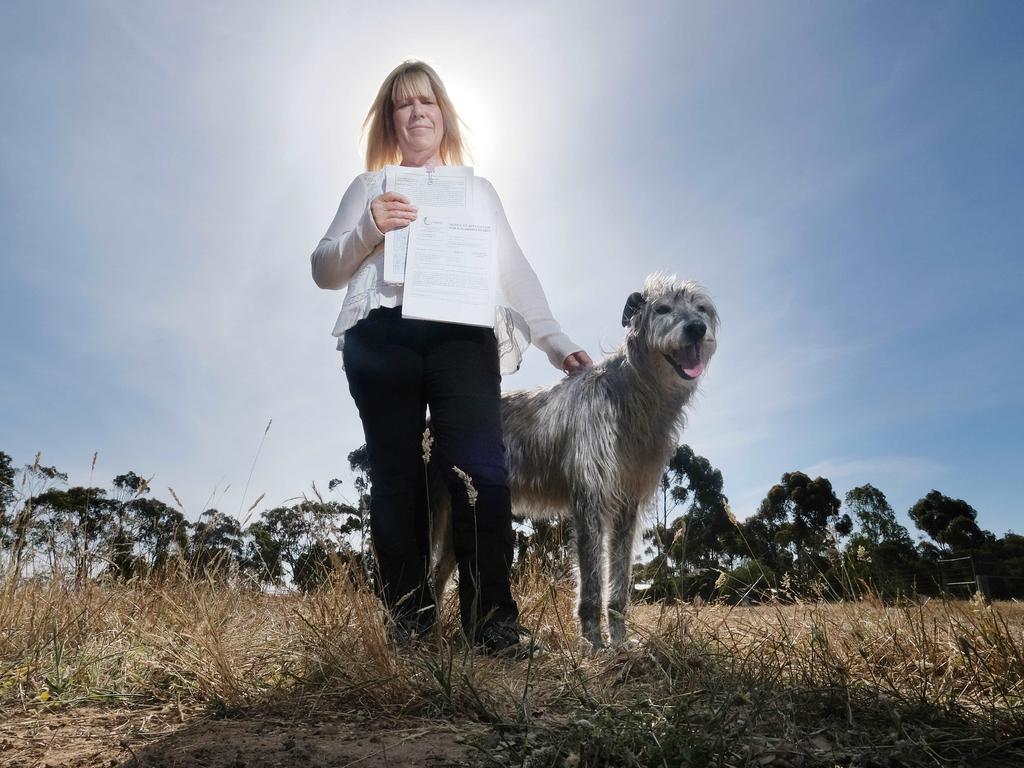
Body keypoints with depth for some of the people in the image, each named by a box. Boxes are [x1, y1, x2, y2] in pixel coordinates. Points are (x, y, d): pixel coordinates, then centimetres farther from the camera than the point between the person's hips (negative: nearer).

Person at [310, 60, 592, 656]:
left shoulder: (479, 190, 28)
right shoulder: (369, 188, 25)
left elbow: (516, 272, 19)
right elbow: (324, 270, 16)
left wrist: (556, 342, 6)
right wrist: (369, 230, -3)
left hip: (463, 334, 0)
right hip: (382, 336, 1)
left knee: (481, 471, -17)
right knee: (398, 479, -3)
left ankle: (493, 621, -13)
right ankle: (409, 624, 3)